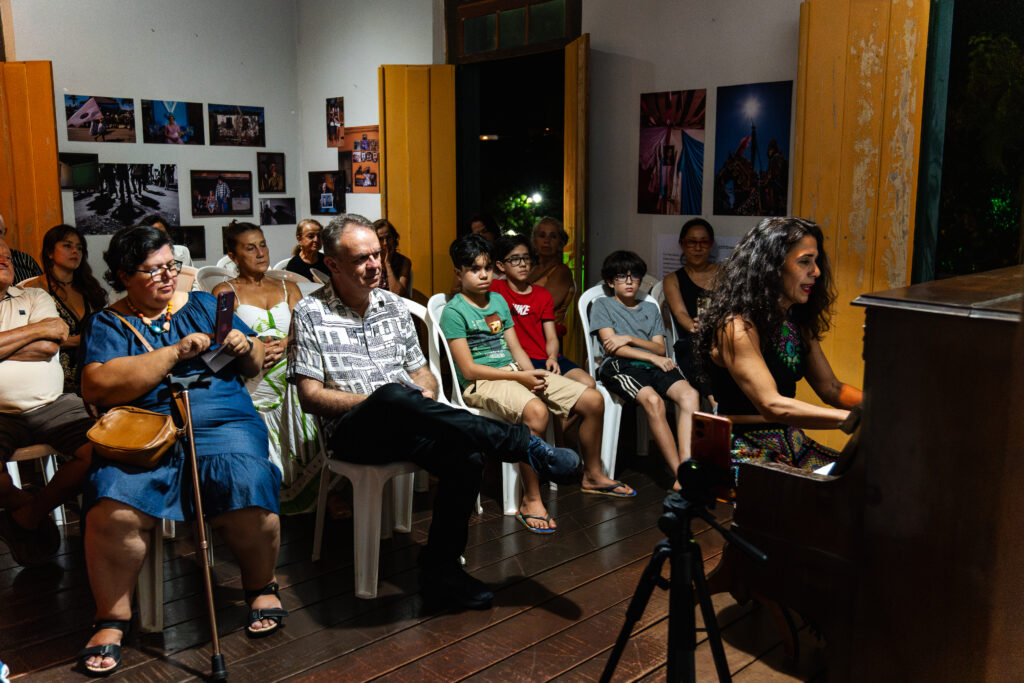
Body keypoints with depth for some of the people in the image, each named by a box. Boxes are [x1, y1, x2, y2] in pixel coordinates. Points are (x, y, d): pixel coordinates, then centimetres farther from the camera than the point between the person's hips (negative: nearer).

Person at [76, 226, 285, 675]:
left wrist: (245, 347, -3)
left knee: (246, 488, -29)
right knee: (115, 507, -29)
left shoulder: (204, 305, 19)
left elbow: (254, 367, 21)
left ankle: (262, 586, -4)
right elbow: (96, 386, -8)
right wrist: (175, 353, -12)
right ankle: (111, 619, -7)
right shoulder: (107, 324, 12)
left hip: (223, 423, 1)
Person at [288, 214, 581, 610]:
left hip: (405, 427, 5)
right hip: (352, 430, -4)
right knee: (394, 396, -39)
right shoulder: (310, 313, 3)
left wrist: (426, 393, -3)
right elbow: (311, 397, -4)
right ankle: (525, 446, -34)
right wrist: (377, 400, -14)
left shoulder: (394, 307, 17)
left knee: (466, 458, -28)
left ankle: (440, 569, -10)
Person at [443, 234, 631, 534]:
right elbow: (468, 369, -14)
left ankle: (593, 475, 19)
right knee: (536, 411, -39)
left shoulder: (498, 300, 16)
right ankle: (530, 501, -27)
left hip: (516, 372, 8)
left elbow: (516, 348, 15)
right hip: (481, 383, -8)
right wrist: (519, 377, -17)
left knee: (593, 400, -1)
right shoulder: (454, 311, -7)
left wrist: (533, 375, -5)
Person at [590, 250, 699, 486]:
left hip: (654, 365, 5)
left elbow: (660, 348, 16)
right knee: (653, 400, -36)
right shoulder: (602, 305, 17)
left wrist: (630, 339, -2)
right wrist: (653, 357, -5)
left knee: (689, 394, -28)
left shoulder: (651, 309, 30)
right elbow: (612, 347, 2)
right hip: (618, 366, -4)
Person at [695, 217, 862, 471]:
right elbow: (772, 406, -26)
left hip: (791, 441, 8)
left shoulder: (798, 323, 12)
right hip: (745, 449, -8)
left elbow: (830, 388, 15)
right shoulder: (737, 327, -16)